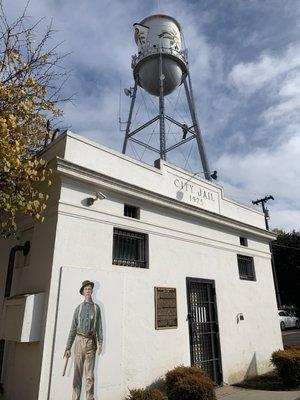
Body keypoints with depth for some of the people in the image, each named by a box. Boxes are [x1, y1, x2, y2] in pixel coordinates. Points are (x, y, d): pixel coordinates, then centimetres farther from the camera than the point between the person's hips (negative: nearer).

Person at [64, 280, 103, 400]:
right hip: (79, 339, 0)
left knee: (89, 374, 4)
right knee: (77, 372, 3)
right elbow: (73, 328, 7)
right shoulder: (78, 308, 8)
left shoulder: (96, 308, 8)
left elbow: (99, 327, 6)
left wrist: (100, 343, -4)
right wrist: (68, 347, 4)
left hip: (91, 341, 0)